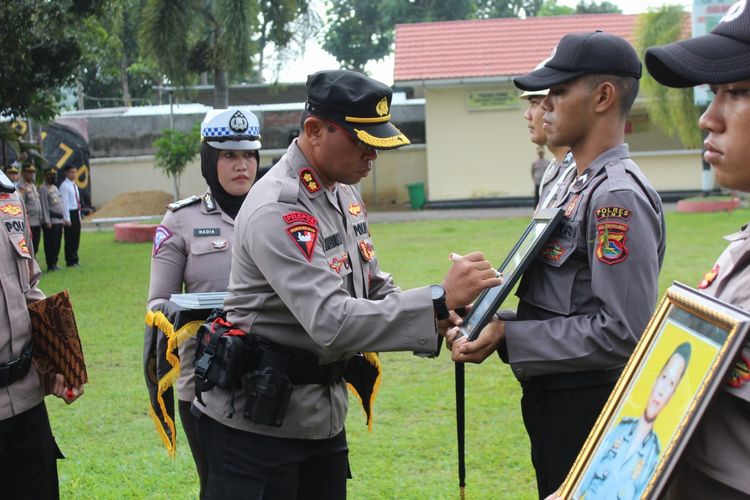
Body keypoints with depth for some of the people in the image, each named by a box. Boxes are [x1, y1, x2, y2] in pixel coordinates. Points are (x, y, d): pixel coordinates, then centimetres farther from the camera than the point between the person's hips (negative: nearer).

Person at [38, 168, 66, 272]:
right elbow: (44, 206, -13)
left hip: (59, 220, 8)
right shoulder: (43, 189, -9)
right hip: (51, 221, -8)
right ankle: (51, 264, 0)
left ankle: (54, 263, 16)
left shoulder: (55, 188, 18)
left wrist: (63, 218, 16)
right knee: (50, 244, -4)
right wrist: (47, 221, -17)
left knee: (57, 244, 10)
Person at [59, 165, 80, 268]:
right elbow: (64, 203, -15)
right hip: (69, 214, -8)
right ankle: (70, 262, 3)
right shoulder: (64, 186, -12)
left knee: (76, 238, 12)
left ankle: (75, 260, 21)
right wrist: (67, 219, -18)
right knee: (70, 239, -3)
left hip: (76, 214, 8)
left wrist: (79, 216, 16)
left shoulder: (75, 185, 16)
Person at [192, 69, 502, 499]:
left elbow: (374, 288, 14)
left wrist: (440, 319, -6)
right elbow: (331, 322, -32)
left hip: (324, 412, 9)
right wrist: (440, 300, -35)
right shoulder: (277, 210, -22)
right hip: (257, 418, -9)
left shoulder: (346, 193, 8)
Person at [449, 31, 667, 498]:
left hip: (586, 411, -10)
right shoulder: (576, 186, 12)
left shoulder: (618, 196, -19)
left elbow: (623, 331, -25)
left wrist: (507, 337, -21)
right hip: (555, 400, 10)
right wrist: (491, 323, 1)